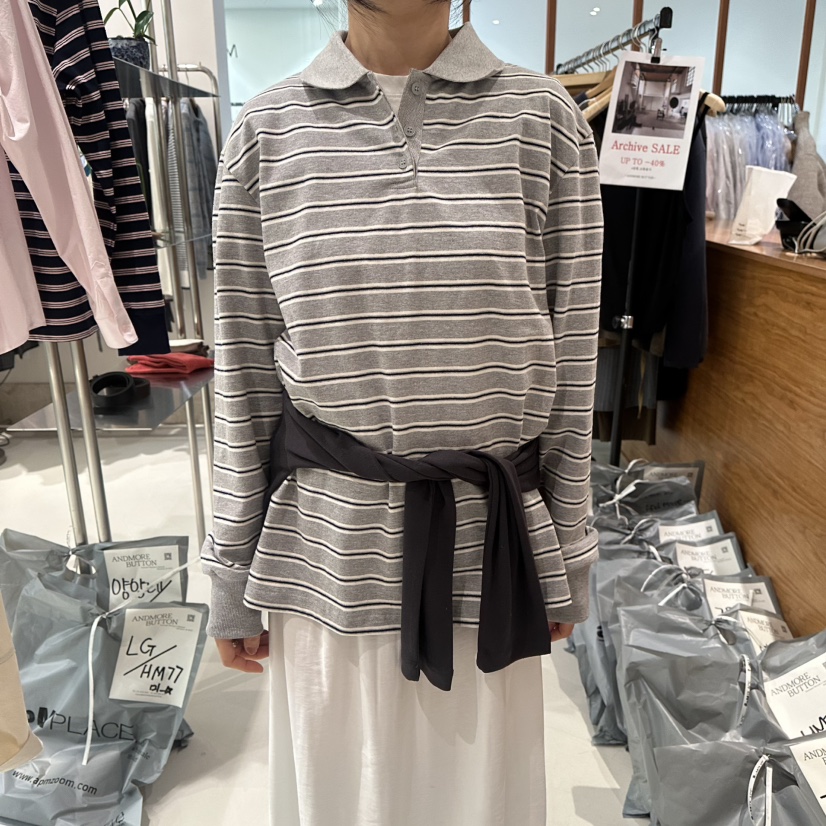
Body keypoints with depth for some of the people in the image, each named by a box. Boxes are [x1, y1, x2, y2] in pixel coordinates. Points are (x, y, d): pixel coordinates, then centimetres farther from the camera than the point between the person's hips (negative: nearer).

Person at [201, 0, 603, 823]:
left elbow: (571, 358, 0)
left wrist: (567, 554, 5)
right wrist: (232, 571, 5)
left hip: (489, 532, 0)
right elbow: (243, 370, 1)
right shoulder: (266, 130, -1)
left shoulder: (544, 119, -2)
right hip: (327, 533, 1)